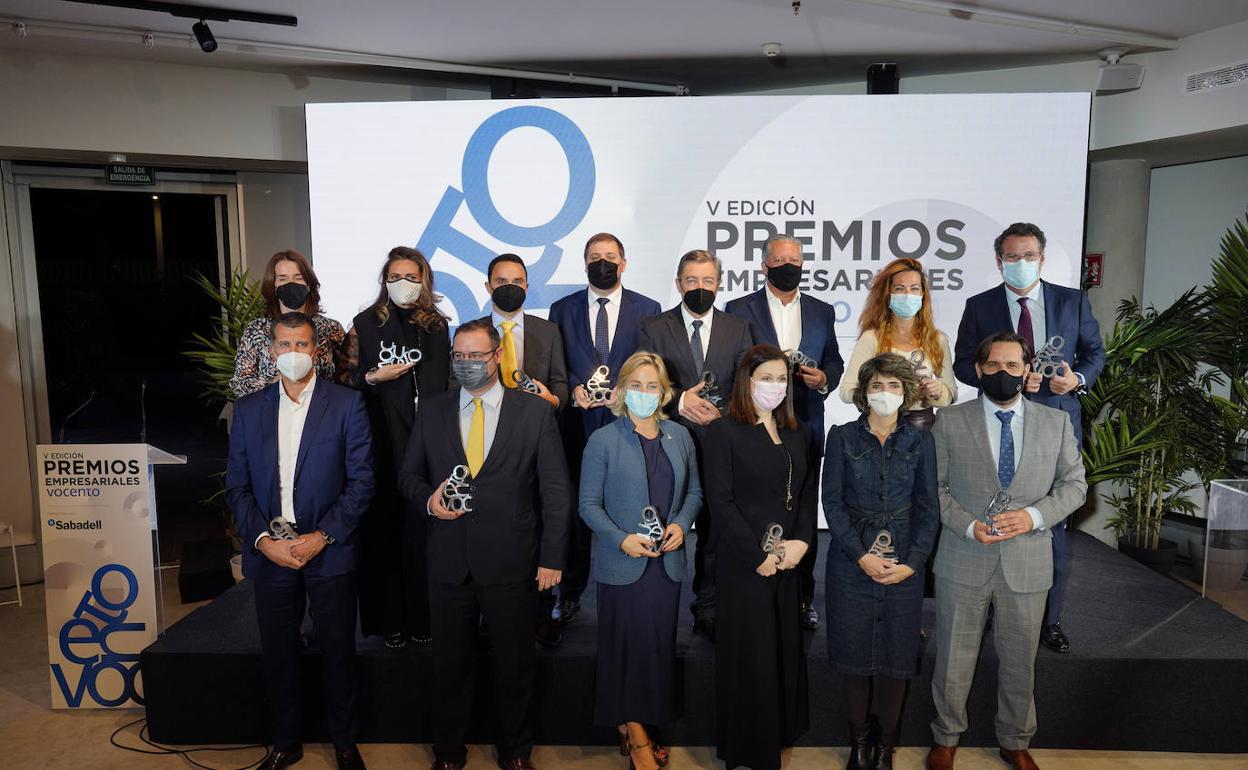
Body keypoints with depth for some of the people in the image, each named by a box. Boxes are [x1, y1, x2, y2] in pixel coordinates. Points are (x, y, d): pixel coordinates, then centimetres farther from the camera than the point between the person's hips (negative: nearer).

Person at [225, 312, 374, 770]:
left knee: (338, 653, 9)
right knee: (278, 655, 13)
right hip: (270, 554, 3)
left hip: (330, 553, -2)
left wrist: (322, 537, -14)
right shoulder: (248, 409, 6)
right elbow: (237, 486, 5)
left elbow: (361, 481, -6)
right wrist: (263, 539, -8)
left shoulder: (347, 404, -4)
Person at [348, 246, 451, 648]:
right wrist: (374, 377, -12)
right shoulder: (366, 323, 6)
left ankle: (423, 616, 13)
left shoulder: (436, 325, 11)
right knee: (385, 524, 1)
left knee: (422, 525, 1)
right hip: (382, 438, -1)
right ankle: (389, 618, 12)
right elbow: (350, 381, 7)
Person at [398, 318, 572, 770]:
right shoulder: (431, 412, 5)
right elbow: (409, 474, 12)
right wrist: (428, 499, -10)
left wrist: (552, 558, -6)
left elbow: (556, 491, -3)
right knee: (450, 664, 15)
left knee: (515, 665, 14)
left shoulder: (535, 412, -3)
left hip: (512, 563, -2)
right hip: (449, 561, 2)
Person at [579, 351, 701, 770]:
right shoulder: (603, 440, -6)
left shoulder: (679, 436, 6)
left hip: (667, 560, 4)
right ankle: (633, 730, 18)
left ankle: (645, 726, 26)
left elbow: (693, 490, 13)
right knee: (626, 646, 2)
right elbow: (588, 504, -6)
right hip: (622, 562, -4)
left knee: (661, 646, 9)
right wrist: (622, 540, -18)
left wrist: (681, 524, -6)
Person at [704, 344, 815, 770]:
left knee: (786, 648, 13)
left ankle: (782, 730, 32)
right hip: (744, 565, -5)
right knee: (750, 654, 3)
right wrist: (760, 556, -15)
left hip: (789, 562, 6)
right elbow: (720, 501, -13)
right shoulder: (724, 431, -8)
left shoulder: (797, 434, 11)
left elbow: (808, 493, 10)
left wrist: (801, 540, -6)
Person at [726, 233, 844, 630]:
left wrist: (823, 379, -6)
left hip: (805, 429, 3)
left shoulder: (822, 311, 12)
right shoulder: (740, 310, 3)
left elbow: (835, 362, 15)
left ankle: (802, 597, 19)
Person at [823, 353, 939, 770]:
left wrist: (912, 562, -9)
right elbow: (832, 502, -3)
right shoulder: (842, 437, -1)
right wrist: (862, 556, -12)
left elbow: (929, 507, 3)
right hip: (851, 562, -1)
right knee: (854, 656, 6)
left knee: (896, 657, 7)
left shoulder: (920, 441, 4)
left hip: (903, 566, 1)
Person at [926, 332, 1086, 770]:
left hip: (1027, 565, 2)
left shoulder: (1056, 423, 3)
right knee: (953, 659, 11)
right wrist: (968, 526, -16)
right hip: (964, 563, -1)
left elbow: (1074, 483, 6)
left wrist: (1035, 515, -12)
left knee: (1020, 663, 16)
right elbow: (935, 486, -1)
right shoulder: (949, 422, -2)